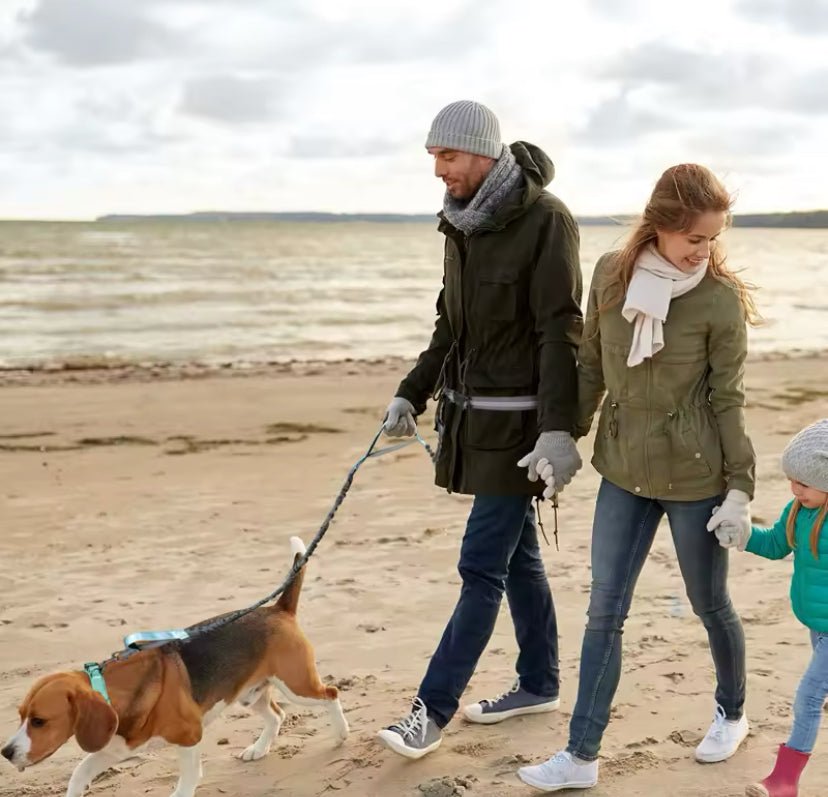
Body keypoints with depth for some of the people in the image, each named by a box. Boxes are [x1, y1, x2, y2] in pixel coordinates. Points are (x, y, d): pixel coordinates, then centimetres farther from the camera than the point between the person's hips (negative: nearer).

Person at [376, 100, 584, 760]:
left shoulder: (545, 220, -14)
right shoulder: (462, 223, 10)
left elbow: (560, 333, -19)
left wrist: (558, 429, -24)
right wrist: (411, 395, 15)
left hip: (518, 420, -8)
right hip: (472, 413, 8)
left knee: (482, 565, -4)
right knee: (517, 553, 16)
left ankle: (433, 709, 1)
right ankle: (539, 684, 29)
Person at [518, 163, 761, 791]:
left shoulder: (720, 299, -13)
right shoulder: (611, 274, -4)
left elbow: (727, 400, -8)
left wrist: (740, 487, -9)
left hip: (693, 475, -3)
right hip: (624, 469, 4)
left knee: (709, 604, 14)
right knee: (604, 612, 5)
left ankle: (732, 713, 42)